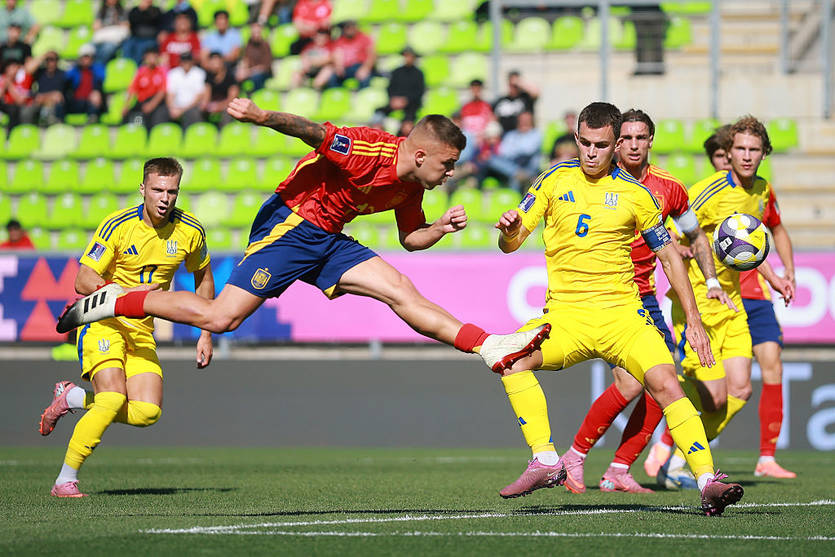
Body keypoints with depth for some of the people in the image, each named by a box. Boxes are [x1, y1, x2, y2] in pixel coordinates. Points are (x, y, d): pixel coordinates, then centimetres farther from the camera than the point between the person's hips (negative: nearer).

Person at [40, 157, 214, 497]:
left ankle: (73, 398, 12)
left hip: (141, 329, 5)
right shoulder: (118, 226, -16)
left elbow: (202, 277, 16)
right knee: (113, 399, -25)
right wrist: (124, 294, -34)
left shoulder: (190, 231, -3)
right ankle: (65, 480, -12)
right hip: (102, 320, -5)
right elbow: (83, 281, -16)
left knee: (147, 412, -13)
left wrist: (205, 335, 12)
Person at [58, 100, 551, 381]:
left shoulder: (411, 186, 7)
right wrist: (264, 117, -45)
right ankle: (113, 303, -3)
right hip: (290, 223, -8)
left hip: (326, 242, 8)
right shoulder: (369, 150, -21)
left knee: (403, 292, -4)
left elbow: (411, 238, 21)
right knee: (220, 317, -14)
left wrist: (442, 228, 1)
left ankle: (489, 348, -5)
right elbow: (312, 131, -29)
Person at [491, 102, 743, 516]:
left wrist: (693, 321, 6)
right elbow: (510, 243, 7)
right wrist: (510, 229, -19)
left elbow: (669, 256, 11)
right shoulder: (554, 181, 7)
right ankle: (545, 462, -22)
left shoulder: (634, 194, 4)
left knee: (666, 384, -22)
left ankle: (708, 482, -22)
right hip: (565, 313, 1)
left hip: (622, 312, -1)